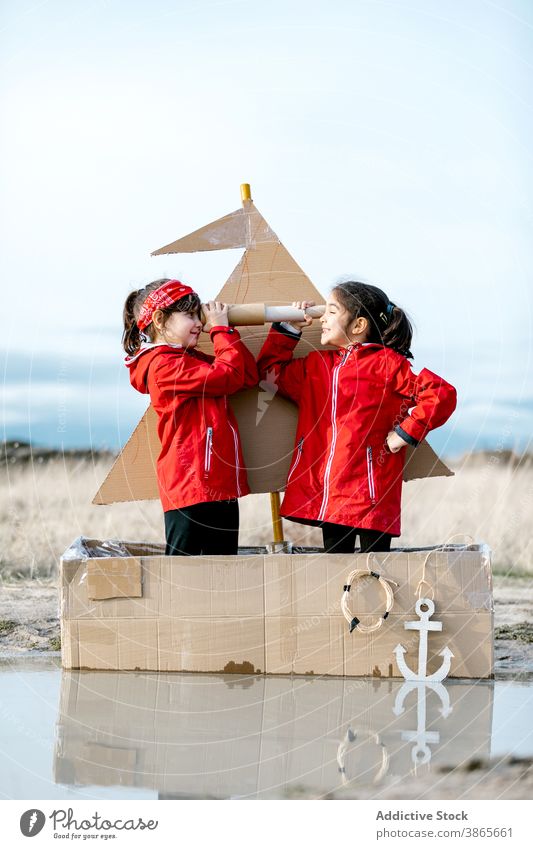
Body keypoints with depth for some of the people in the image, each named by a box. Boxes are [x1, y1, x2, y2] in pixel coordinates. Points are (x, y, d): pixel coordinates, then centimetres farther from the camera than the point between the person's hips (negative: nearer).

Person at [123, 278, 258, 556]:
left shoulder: (192, 359, 18)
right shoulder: (165, 365, -12)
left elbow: (248, 376, 12)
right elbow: (228, 377, -18)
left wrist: (226, 330, 7)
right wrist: (221, 330, -5)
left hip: (220, 485, 10)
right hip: (190, 488, -10)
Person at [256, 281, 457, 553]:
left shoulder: (387, 363, -4)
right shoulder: (317, 365, 17)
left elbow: (442, 394, -12)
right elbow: (271, 371, 27)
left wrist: (405, 433, -12)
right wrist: (289, 329, 19)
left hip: (369, 492, -6)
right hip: (326, 496, 6)